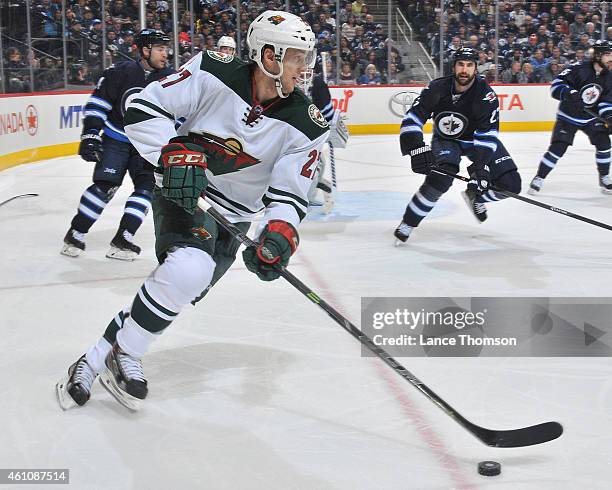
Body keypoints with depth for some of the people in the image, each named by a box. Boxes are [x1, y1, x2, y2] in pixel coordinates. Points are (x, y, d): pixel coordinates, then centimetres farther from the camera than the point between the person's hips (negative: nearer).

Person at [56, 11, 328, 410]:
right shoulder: (213, 74, -17)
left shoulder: (306, 125, -11)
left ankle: (95, 361, 9)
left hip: (232, 220, 3)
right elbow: (145, 108, -13)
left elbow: (289, 195, -11)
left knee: (182, 287, -9)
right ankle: (122, 354, -8)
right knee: (189, 268, -29)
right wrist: (173, 154, -27)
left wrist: (278, 236, -30)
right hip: (182, 193, -3)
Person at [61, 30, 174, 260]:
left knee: (147, 186, -9)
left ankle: (122, 240, -3)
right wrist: (90, 134, -13)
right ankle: (75, 235, 3)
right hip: (115, 139, -3)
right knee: (104, 186, -11)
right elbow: (97, 103, -8)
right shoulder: (121, 72, -12)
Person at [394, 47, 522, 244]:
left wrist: (481, 167, -40)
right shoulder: (438, 88, -22)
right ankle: (407, 224, -14)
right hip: (445, 139, -1)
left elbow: (487, 134, -30)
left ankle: (474, 197, 20)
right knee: (440, 178, -30)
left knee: (510, 185, -11)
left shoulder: (485, 94, -26)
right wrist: (417, 149, -36)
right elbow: (412, 119, -21)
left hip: (477, 139, 1)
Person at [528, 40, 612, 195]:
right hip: (568, 116, -5)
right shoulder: (579, 69, -20)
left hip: (591, 117, 5)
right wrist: (571, 94, -38)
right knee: (557, 148, -12)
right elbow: (556, 84, -22)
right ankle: (539, 178, 2)